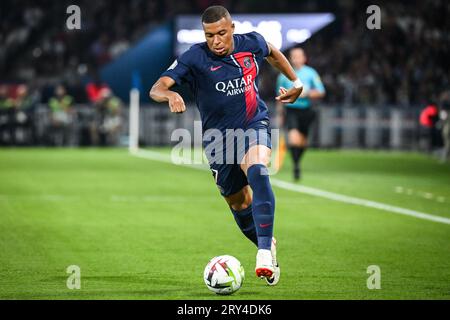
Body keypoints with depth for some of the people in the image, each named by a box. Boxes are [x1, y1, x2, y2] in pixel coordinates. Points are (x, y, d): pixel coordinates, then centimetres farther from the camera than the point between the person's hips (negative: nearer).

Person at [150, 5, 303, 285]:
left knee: (257, 172, -30)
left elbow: (273, 53, 21)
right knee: (238, 203, 8)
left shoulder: (252, 43, -5)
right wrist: (170, 95, -48)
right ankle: (267, 244, 39)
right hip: (218, 135, 0)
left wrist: (296, 81, 21)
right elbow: (157, 89, -25)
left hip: (254, 126, 0)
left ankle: (265, 252, -35)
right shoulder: (194, 58, -15)